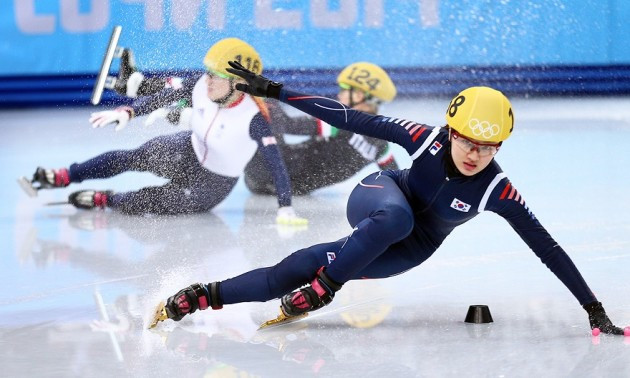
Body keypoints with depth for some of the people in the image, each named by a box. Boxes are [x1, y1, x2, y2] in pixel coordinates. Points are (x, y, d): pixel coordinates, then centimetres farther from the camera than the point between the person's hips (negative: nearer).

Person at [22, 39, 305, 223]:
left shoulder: (253, 118, -34)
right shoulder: (202, 86, -19)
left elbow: (276, 162, -33)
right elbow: (164, 98, -6)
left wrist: (285, 208, -38)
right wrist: (127, 112, -17)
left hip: (213, 185, -5)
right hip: (189, 152, 5)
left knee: (146, 204, -17)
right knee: (131, 159, -12)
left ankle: (103, 200, 8)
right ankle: (62, 178, -4)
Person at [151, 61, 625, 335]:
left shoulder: (497, 191, -27)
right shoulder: (425, 138, -27)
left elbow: (546, 248, -24)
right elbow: (354, 120, -20)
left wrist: (594, 308, -25)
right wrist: (274, 91, -20)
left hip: (409, 251, 1)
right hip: (377, 198, -1)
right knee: (396, 217, -39)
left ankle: (208, 295, 4)